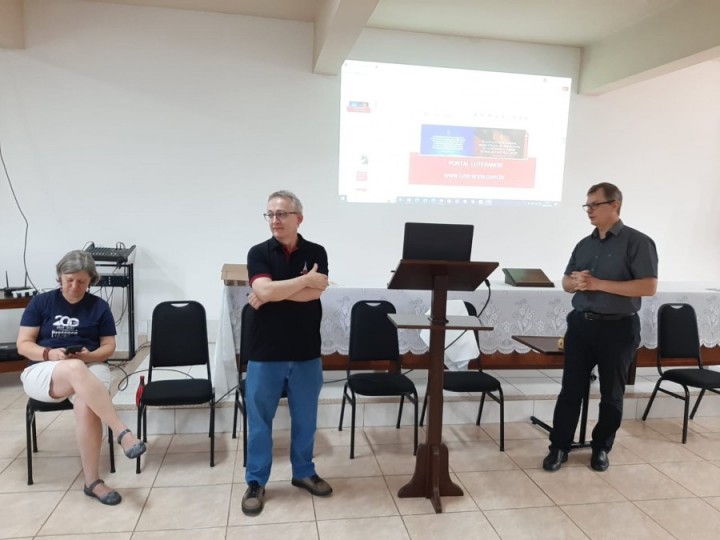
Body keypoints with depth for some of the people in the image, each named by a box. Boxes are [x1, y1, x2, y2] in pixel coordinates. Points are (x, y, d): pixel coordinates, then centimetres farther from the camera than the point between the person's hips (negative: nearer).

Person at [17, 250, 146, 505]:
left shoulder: (99, 307, 7)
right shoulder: (40, 302, 6)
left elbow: (108, 346, 7)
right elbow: (23, 344, 2)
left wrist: (88, 355, -15)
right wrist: (50, 354, -17)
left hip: (90, 369, 1)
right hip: (42, 372, -1)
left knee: (86, 406, -35)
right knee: (75, 369, -39)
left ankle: (92, 481, -21)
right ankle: (123, 432, -42)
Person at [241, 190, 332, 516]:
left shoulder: (316, 252, -1)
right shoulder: (258, 253, -4)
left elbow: (314, 293, -16)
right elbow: (264, 289, -20)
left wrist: (272, 293, -17)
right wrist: (306, 279, -14)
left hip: (306, 352, 1)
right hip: (265, 352, -1)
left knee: (305, 418, 15)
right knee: (260, 420, 9)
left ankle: (304, 472, 35)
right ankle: (255, 482, 26)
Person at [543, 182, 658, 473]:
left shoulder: (637, 242, -7)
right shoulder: (585, 244, 11)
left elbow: (648, 286, -15)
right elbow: (566, 282, 16)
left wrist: (599, 284, -20)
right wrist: (574, 282, -9)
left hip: (618, 328, -4)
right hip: (581, 324, 5)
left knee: (611, 393, 10)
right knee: (571, 389, 6)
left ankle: (601, 448, 26)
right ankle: (559, 447, 15)